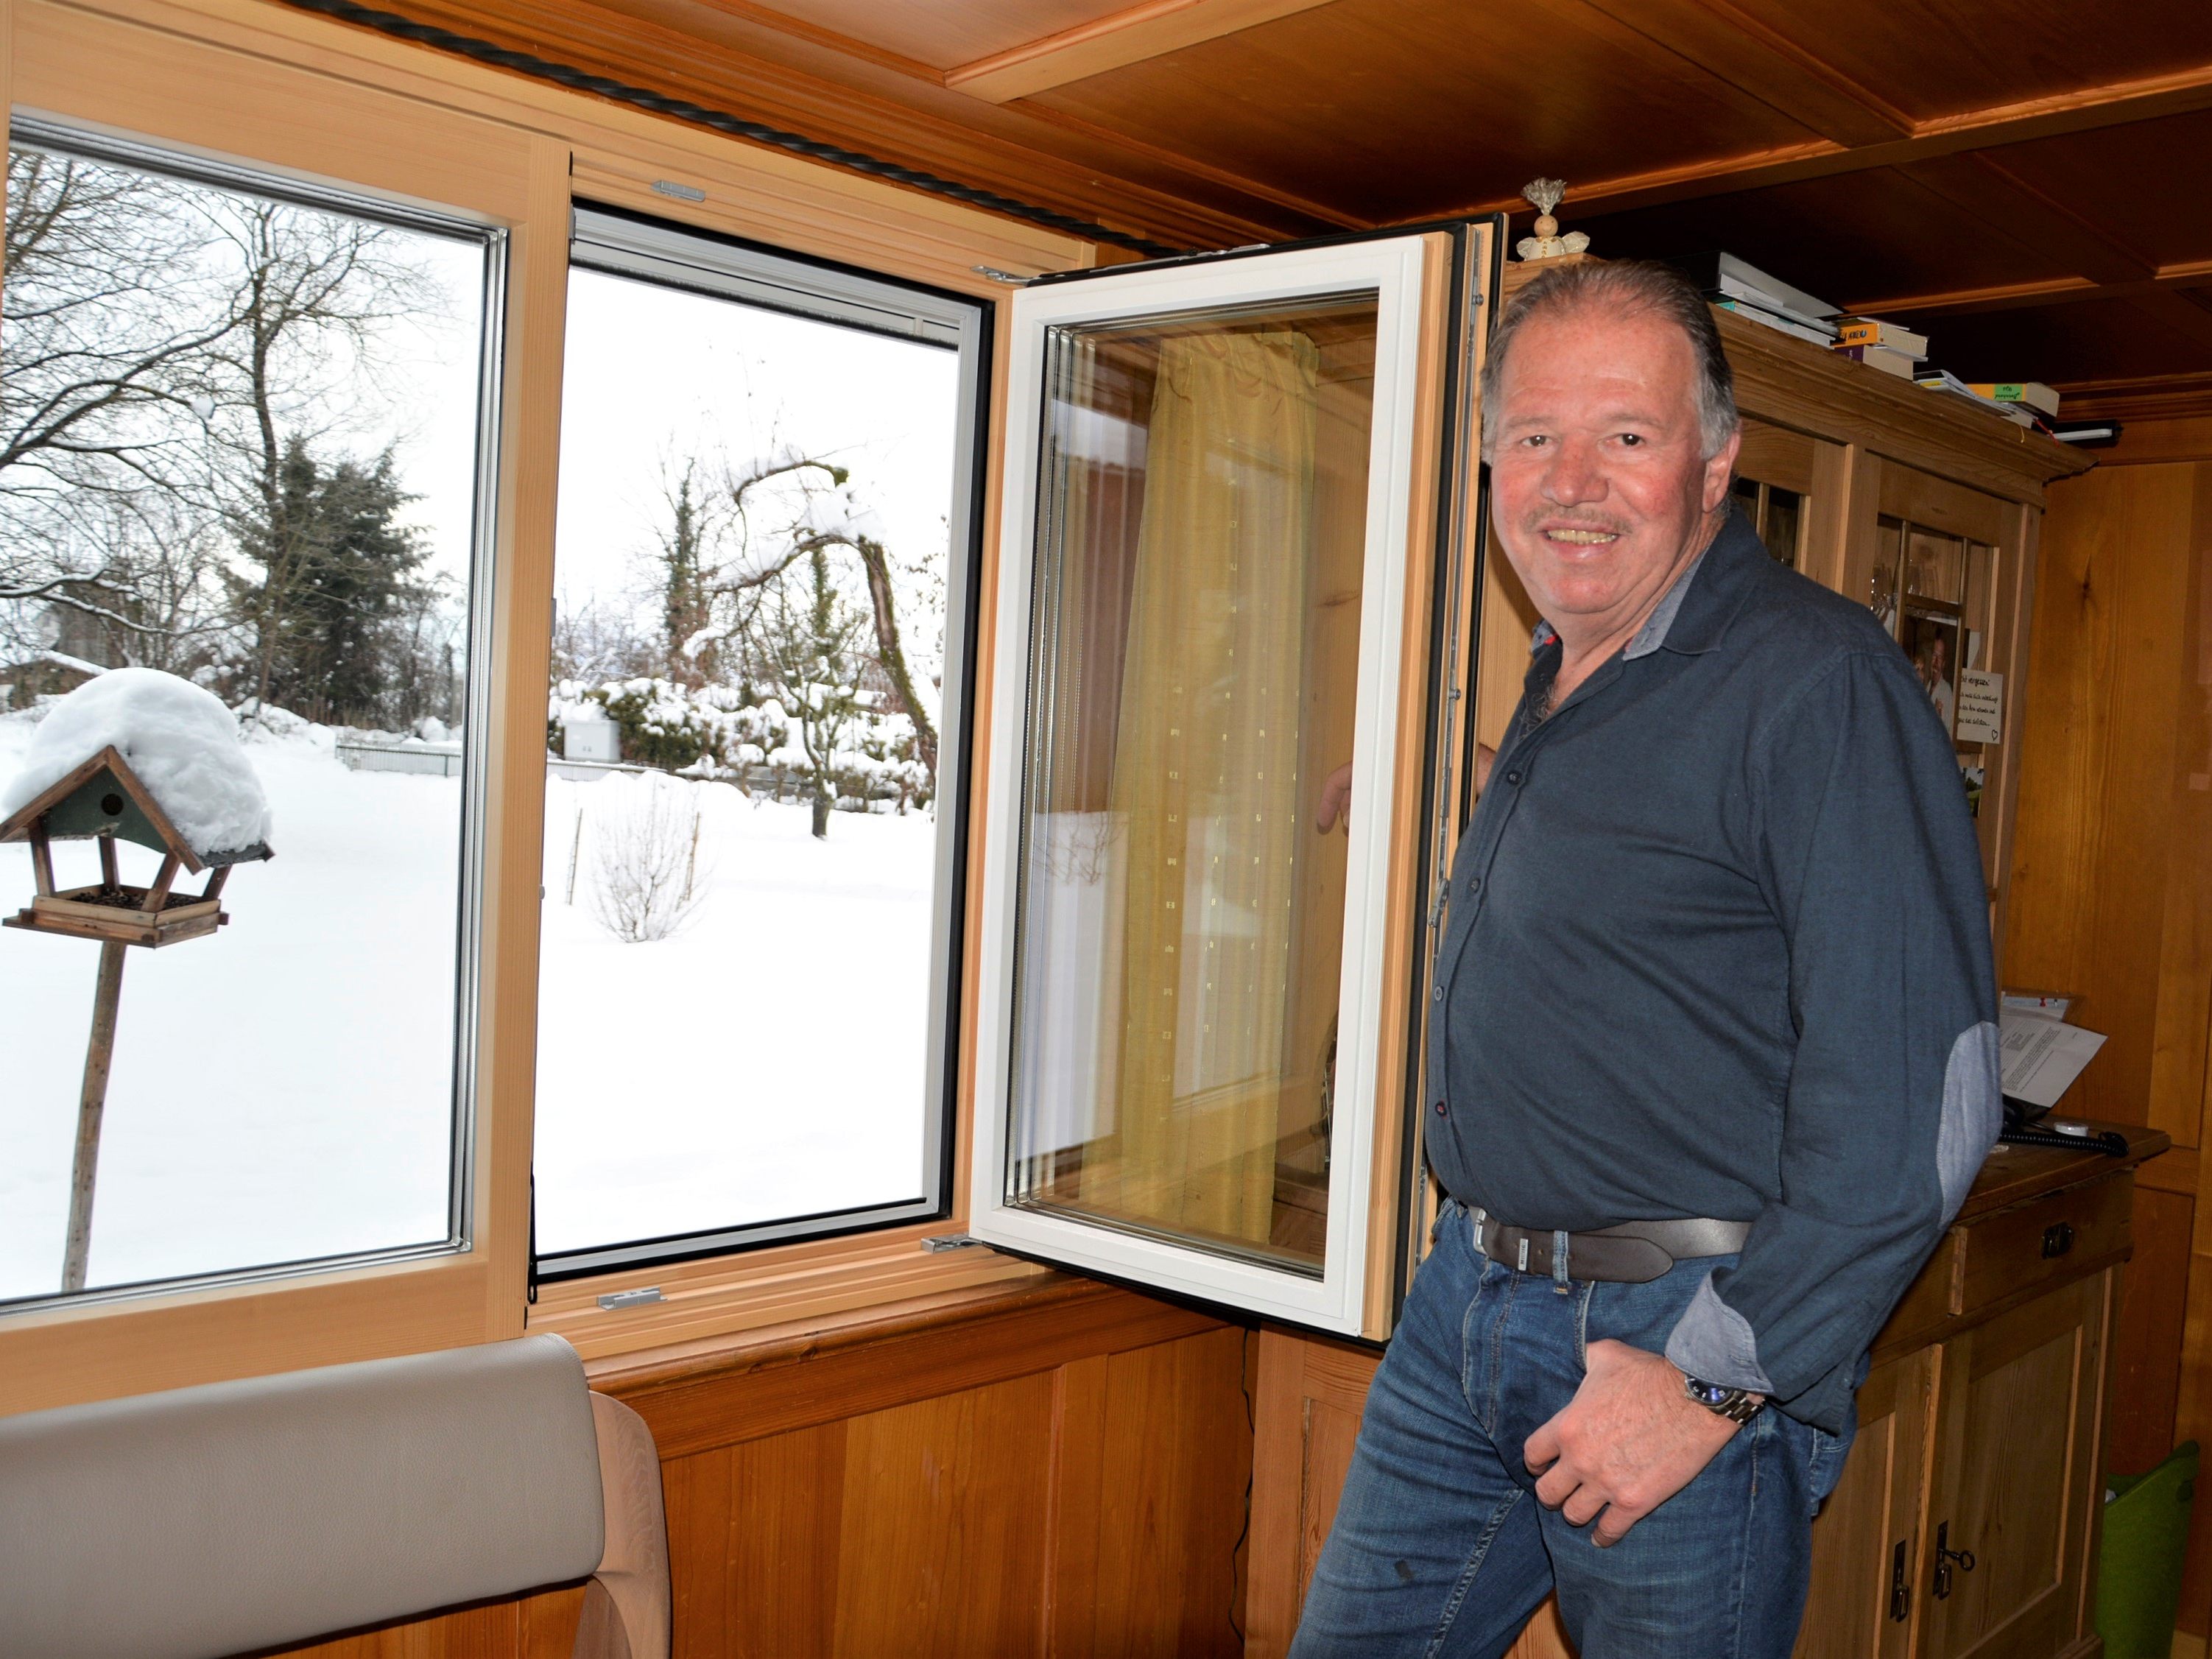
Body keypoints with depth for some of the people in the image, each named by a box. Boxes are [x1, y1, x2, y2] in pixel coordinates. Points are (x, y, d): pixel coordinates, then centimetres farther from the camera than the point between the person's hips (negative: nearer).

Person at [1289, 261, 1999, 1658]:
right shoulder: (1558, 684, 11)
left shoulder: (1817, 679, -16)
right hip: (1466, 1302, 8)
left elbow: (1917, 1093, -22)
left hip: (1687, 1334, -7)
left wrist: (1715, 1381, -19)